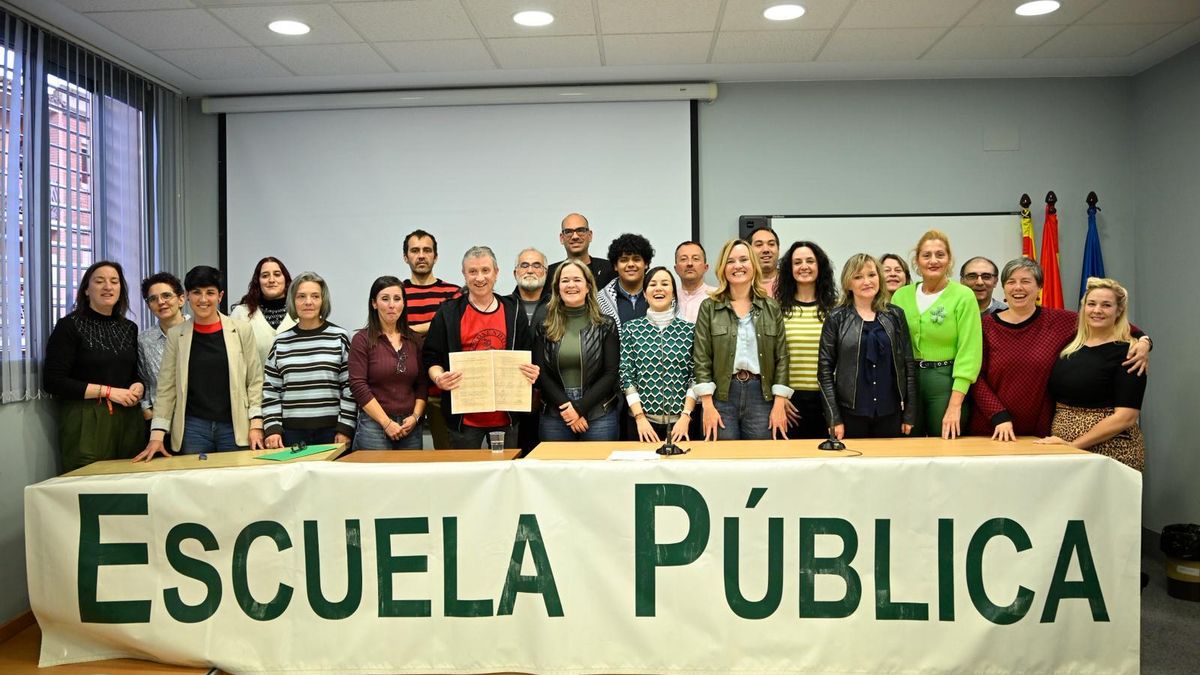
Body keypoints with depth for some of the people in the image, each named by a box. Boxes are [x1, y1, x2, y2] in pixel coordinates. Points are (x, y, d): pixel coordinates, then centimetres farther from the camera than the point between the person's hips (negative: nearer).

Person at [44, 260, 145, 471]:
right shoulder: (70, 326, -2)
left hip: (128, 420, 5)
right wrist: (107, 391, -13)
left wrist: (138, 387, 0)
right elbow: (52, 381, -8)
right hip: (87, 422, -5)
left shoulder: (129, 328, 14)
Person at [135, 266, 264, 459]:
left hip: (235, 427, -1)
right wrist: (157, 434, -2)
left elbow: (255, 380, 2)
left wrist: (256, 425, -5)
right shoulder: (176, 334, 5)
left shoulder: (242, 330, 2)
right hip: (193, 428, 1)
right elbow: (166, 387, 5)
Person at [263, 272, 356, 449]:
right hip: (291, 432, 2)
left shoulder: (339, 337, 1)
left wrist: (345, 429, -6)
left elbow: (350, 388, -1)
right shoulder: (281, 342, 8)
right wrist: (273, 428, -1)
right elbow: (270, 390, 9)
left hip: (331, 431, -2)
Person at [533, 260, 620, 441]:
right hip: (554, 416, 1)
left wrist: (580, 407, -12)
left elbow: (611, 373, -3)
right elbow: (540, 372, 1)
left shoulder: (605, 324, 2)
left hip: (599, 416, -1)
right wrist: (566, 407, -10)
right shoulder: (544, 323, 5)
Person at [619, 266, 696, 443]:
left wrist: (685, 416, -8)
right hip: (643, 419, 0)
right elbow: (626, 375, -1)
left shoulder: (689, 330, 3)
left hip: (680, 421, 0)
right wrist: (640, 418, -9)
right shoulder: (631, 329, 2)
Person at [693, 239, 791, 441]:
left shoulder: (771, 307, 8)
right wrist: (707, 405, -9)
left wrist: (779, 404, -3)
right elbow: (701, 358, -1)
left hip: (761, 395, 1)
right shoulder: (709, 307, 4)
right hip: (721, 396, -1)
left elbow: (781, 357, 5)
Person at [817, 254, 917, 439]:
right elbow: (825, 369, -3)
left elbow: (908, 365, 7)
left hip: (890, 412, 2)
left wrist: (910, 413, 2)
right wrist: (834, 418, -8)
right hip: (851, 412, -2)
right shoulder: (837, 318, 0)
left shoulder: (895, 315, 7)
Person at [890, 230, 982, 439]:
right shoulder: (901, 296, 5)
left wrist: (955, 405, -17)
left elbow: (969, 352, -11)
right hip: (907, 381, 3)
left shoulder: (963, 296, -7)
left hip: (947, 382, -3)